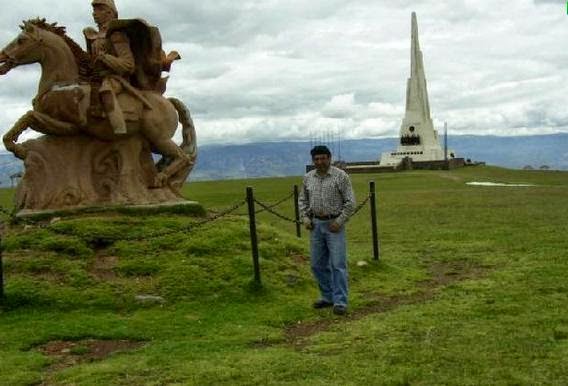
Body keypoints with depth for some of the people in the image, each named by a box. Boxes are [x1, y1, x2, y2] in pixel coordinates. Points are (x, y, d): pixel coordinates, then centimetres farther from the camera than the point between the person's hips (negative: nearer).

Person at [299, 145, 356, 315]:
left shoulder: (341, 176, -10)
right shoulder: (308, 177, 5)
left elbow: (350, 202, -10)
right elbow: (303, 200, 15)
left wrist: (339, 221, -16)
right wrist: (305, 218, 2)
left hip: (334, 225, -5)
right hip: (316, 225, 5)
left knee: (338, 264, -7)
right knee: (318, 265, 9)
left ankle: (340, 302, -3)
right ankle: (327, 297, 22)